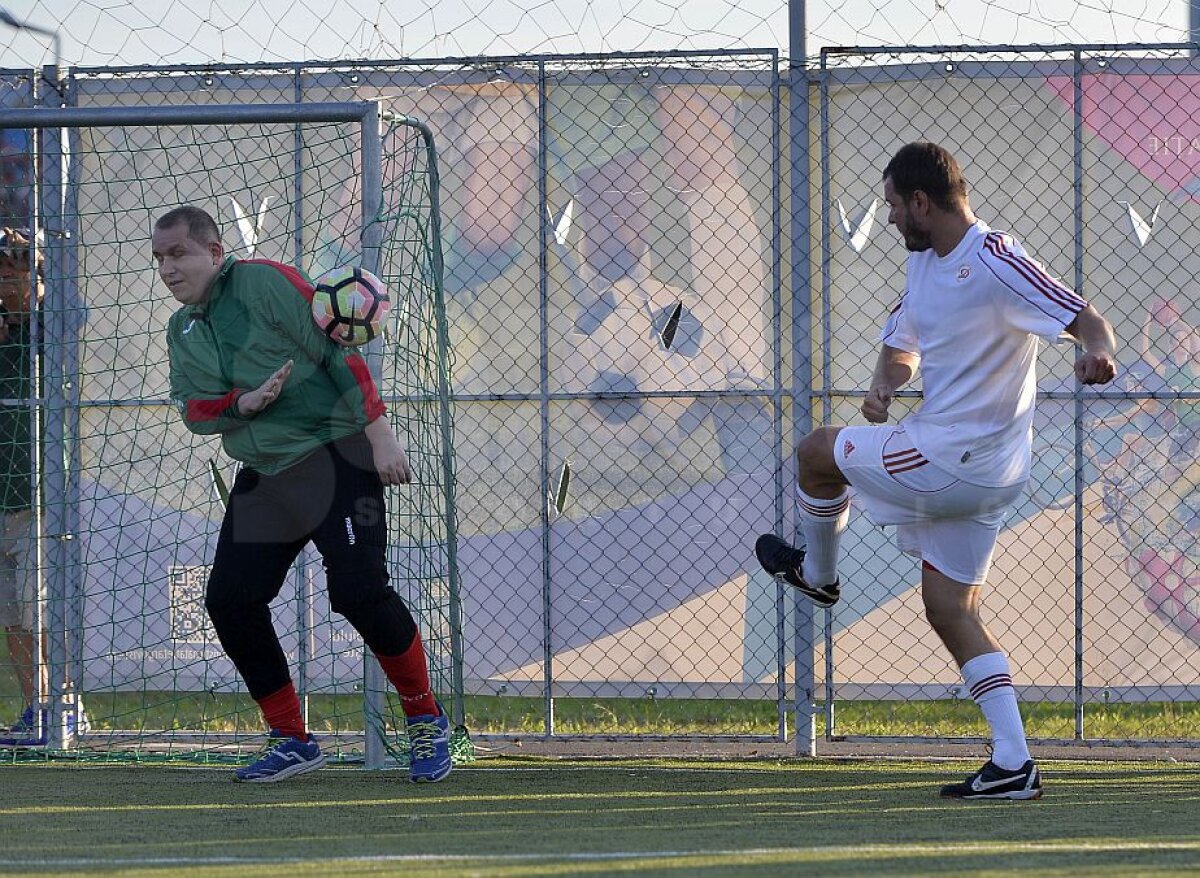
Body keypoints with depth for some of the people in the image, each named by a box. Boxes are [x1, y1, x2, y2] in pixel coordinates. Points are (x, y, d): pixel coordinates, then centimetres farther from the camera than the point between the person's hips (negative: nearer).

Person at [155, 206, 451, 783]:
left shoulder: (263, 283, -7)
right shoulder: (181, 330, 15)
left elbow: (338, 350, -12)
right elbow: (191, 409, 7)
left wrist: (379, 433, -17)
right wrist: (241, 404, -15)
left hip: (335, 457, -8)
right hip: (263, 474, 8)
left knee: (359, 591, -17)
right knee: (230, 600, -2)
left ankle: (426, 720, 2)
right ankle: (291, 742, 10)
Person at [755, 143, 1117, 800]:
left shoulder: (994, 262, -19)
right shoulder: (924, 260, 12)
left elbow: (1088, 322, -23)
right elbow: (903, 344, 23)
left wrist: (1097, 353, -46)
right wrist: (884, 384, 0)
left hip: (950, 460, -10)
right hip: (985, 473, 10)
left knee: (817, 452, 9)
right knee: (951, 613, 11)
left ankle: (817, 573, 36)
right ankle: (1013, 764, 4)